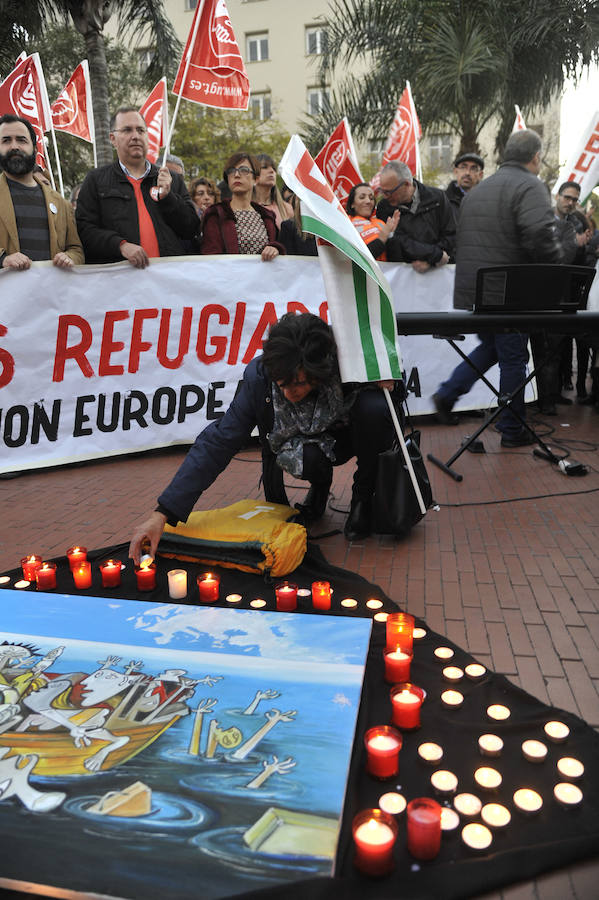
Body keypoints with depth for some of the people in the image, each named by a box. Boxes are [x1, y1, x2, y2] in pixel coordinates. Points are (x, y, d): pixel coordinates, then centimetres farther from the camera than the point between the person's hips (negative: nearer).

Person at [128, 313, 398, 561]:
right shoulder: (259, 377, -27)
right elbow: (217, 442, -27)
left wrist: (383, 381, -32)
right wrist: (162, 514, -34)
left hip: (359, 435, 1)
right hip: (317, 443, 0)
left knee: (373, 406, -34)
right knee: (308, 459, -37)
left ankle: (363, 496, -7)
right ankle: (320, 485, 4)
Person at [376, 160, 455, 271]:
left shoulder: (437, 197, 7)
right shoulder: (384, 207, 5)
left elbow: (451, 236, 6)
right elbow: (398, 243, -6)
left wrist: (430, 262, -10)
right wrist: (436, 254, -12)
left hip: (438, 270, -2)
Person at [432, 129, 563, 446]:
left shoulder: (478, 190, 16)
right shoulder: (530, 187, -10)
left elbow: (460, 240, 21)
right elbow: (540, 238, -24)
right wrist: (556, 262, -6)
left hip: (470, 290, 7)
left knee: (491, 347, 25)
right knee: (513, 359, 4)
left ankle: (447, 394, 18)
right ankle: (512, 431, 14)